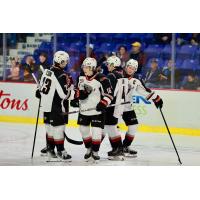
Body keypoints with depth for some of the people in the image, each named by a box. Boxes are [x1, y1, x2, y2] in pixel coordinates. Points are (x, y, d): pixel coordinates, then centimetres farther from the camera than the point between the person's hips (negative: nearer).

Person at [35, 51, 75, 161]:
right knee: (58, 128, -3)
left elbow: (41, 88, 16)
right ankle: (60, 151, 1)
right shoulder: (61, 75, -19)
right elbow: (65, 94, -22)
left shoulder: (47, 71, 7)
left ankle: (50, 149, 23)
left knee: (49, 127, 15)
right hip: (56, 107, -9)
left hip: (46, 105, 9)